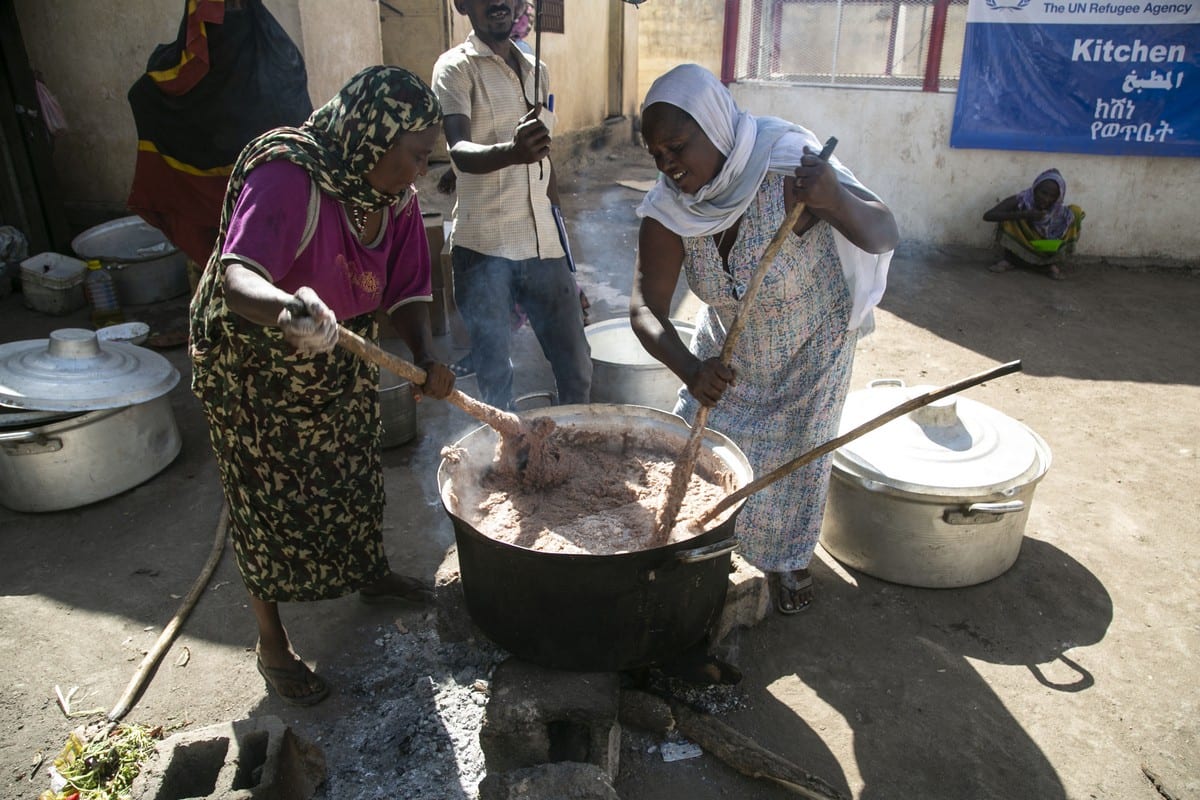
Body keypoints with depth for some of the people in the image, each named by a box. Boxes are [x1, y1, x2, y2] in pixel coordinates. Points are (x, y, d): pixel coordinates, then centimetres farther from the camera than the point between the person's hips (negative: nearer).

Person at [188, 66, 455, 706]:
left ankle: (371, 574, 49)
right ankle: (272, 645, 25)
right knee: (268, 501, 5)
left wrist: (425, 357, -27)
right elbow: (235, 279, -45)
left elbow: (406, 291, -9)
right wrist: (286, 306, -67)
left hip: (345, 361, 7)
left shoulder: (394, 196, -7)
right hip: (255, 368, -7)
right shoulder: (287, 179, -31)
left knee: (355, 472, 22)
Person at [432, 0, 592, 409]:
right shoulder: (456, 67, -4)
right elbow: (460, 152, -21)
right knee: (495, 379, 0)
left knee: (576, 372, 8)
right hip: (484, 250, -5)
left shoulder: (537, 70, 16)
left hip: (545, 248, 5)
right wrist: (511, 151, -43)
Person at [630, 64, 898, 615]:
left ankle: (788, 560, 34)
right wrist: (688, 368, -49)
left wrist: (837, 202, -58)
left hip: (812, 344, -3)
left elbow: (884, 236, -34)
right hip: (730, 345, 3)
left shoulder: (787, 171, -35)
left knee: (797, 454, 6)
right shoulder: (668, 209, -24)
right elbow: (645, 308, -29)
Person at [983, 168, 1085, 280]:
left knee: (1076, 211, -15)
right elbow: (987, 216, -28)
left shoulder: (1063, 212, -16)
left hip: (1049, 253, 1)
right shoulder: (1021, 200, -20)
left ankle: (1054, 263, -11)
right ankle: (1008, 259, -10)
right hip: (1020, 251, -1)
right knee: (1008, 213, -23)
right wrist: (1024, 215, -36)